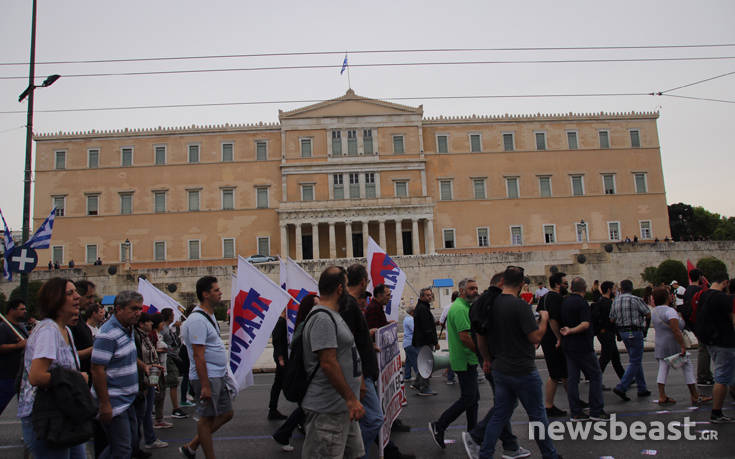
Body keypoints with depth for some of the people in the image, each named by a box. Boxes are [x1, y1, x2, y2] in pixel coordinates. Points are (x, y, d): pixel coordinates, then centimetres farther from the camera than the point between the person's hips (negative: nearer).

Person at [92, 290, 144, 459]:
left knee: (132, 443, 19)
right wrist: (105, 405, -23)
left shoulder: (128, 329, 10)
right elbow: (97, 370, -23)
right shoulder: (108, 334, -20)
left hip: (128, 400, 10)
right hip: (114, 403, -10)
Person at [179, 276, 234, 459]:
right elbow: (199, 356, -22)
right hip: (206, 377, -10)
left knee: (226, 413, 14)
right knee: (207, 418, 2)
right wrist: (205, 386, -23)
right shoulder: (197, 320, -18)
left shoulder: (210, 315, 13)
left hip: (218, 376, 10)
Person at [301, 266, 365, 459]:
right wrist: (351, 399, -22)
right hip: (327, 410, -11)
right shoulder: (322, 318, -20)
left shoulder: (331, 315, 14)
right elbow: (328, 363, -25)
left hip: (343, 407, 11)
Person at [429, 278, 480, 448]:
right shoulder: (460, 309, -19)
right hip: (465, 360, -11)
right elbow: (465, 337, -25)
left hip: (468, 360, 11)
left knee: (473, 397, 15)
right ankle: (438, 427, 2)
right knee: (467, 398, -5)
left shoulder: (464, 307, 16)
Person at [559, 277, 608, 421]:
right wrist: (570, 331, -21)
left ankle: (576, 412, 10)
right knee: (595, 375, 4)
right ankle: (596, 411, 7)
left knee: (572, 378, 7)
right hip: (582, 346, -7)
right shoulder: (582, 303, -13)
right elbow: (586, 324, -24)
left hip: (568, 346, 7)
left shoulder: (565, 302, 10)